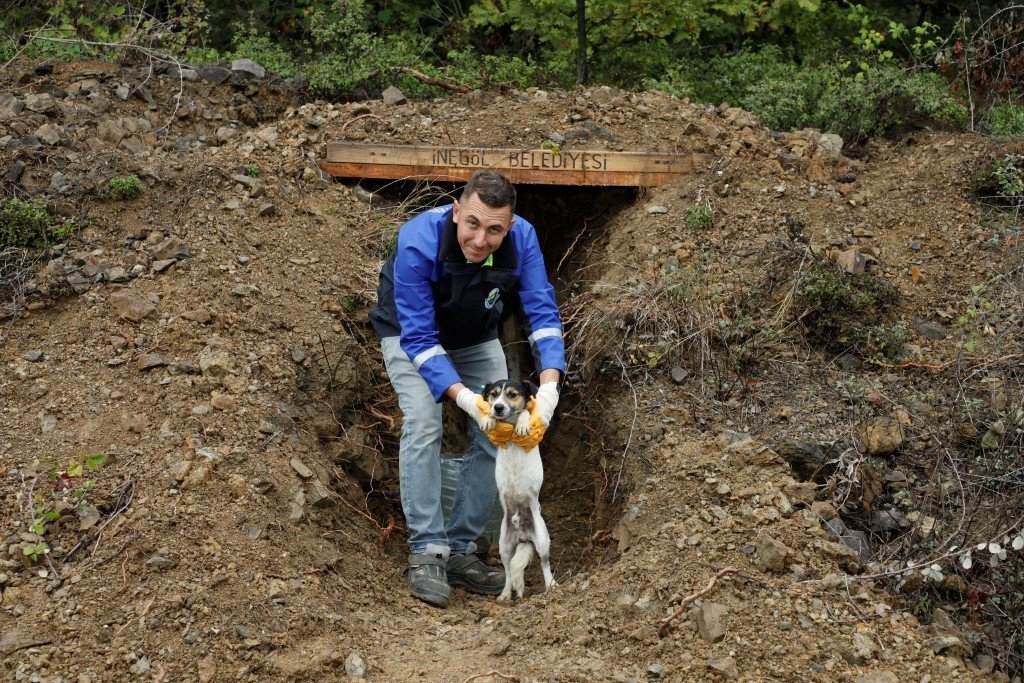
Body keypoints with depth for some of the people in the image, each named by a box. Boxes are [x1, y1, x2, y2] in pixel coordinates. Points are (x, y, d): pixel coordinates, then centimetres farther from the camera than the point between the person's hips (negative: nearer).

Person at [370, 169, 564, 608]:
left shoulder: (522, 239, -28)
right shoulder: (418, 243, -38)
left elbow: (542, 314, -25)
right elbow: (419, 338, -35)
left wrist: (550, 386, -41)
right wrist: (464, 398, -47)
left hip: (477, 339, 4)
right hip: (411, 334, -4)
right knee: (423, 424, -24)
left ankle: (460, 551, 3)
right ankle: (426, 551, -20)